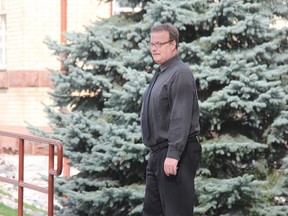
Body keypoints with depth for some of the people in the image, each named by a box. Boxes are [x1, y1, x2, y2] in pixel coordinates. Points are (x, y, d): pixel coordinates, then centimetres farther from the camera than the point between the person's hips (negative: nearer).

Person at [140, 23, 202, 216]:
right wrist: (157, 154, 20)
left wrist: (173, 155, -27)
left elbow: (181, 118, -23)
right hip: (158, 153, 10)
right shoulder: (161, 74, 16)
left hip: (174, 155, -10)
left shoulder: (180, 74, -15)